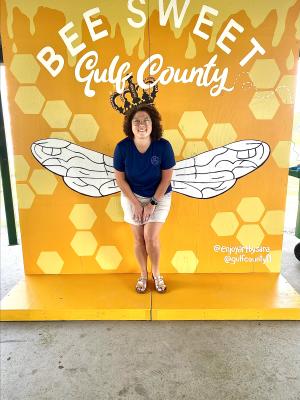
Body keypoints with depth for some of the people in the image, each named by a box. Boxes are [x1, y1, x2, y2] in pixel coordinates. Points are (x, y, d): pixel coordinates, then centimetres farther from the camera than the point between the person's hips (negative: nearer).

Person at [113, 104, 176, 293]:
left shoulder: (163, 146, -22)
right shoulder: (122, 147, -19)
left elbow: (166, 178, -13)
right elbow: (120, 178, -8)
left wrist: (153, 203, -13)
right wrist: (135, 203, -10)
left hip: (159, 196, -1)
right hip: (132, 197, 2)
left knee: (151, 237, -8)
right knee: (139, 238, 8)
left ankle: (156, 273, 21)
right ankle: (143, 275, 32)